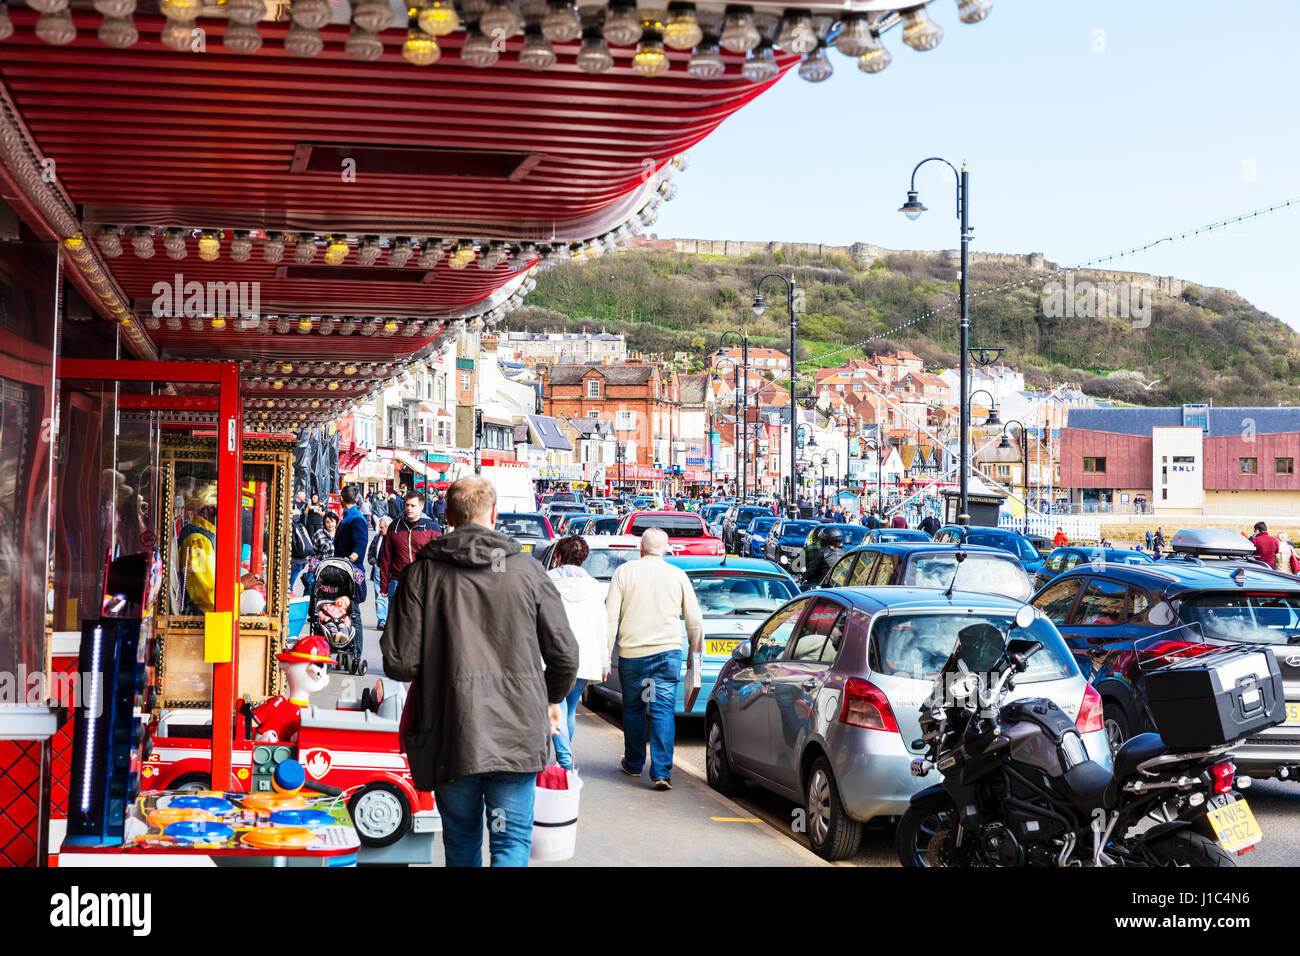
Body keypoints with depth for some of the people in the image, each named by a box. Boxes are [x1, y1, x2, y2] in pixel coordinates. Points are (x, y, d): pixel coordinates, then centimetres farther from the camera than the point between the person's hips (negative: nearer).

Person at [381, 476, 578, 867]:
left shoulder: (422, 573, -1)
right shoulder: (527, 570, 0)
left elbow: (400, 664, -6)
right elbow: (565, 655, 2)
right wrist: (552, 699, 23)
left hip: (449, 736, 1)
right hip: (516, 732, 0)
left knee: (461, 842, 18)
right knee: (512, 841, 4)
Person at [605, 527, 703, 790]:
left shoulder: (624, 572, 3)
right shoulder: (678, 575, 6)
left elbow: (610, 618, -1)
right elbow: (695, 621, 8)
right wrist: (695, 654, 19)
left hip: (631, 652, 0)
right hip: (668, 651, 0)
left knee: (633, 709, 16)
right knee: (663, 711, -2)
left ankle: (633, 763, 28)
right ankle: (661, 771, -12)